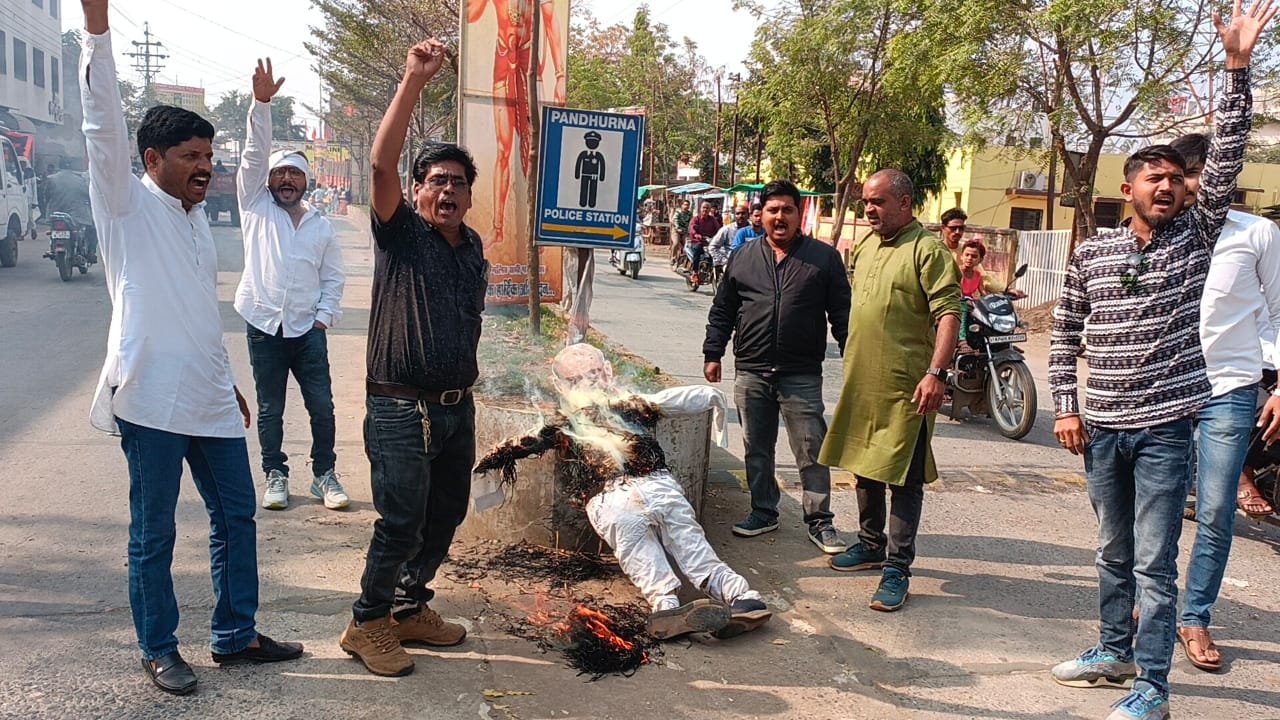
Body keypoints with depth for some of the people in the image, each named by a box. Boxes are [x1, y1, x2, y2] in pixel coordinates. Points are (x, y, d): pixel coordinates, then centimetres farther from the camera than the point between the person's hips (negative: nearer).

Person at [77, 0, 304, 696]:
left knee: (236, 515, 13)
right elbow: (105, 126, -19)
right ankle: (158, 649, 21)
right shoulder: (129, 206, -3)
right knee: (153, 533, 4)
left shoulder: (197, 218, 17)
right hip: (151, 400, -7)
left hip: (209, 400, 7)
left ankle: (235, 634, 27)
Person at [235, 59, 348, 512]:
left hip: (307, 329, 1)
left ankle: (324, 476, 13)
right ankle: (276, 476, 19)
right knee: (270, 409, 7)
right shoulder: (256, 208, 6)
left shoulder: (321, 228, 10)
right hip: (263, 325, -1)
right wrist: (261, 103, -14)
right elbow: (255, 155, -4)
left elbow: (333, 278, 12)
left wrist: (324, 316, -2)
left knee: (322, 406, 0)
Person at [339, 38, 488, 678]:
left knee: (445, 515, 14)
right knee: (401, 521, -5)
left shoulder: (474, 249, 13)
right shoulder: (400, 233, -5)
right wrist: (414, 82, -28)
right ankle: (367, 624, 13)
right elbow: (382, 163, -22)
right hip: (401, 409, -7)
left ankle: (410, 607, 31)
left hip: (457, 407, 7)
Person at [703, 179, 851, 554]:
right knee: (757, 449, 12)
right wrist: (713, 354, 8)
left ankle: (820, 520, 12)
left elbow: (842, 313, 1)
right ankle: (763, 512, 27)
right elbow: (722, 311, 12)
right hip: (751, 373, 3)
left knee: (812, 451, 0)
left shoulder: (824, 257, 2)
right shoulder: (743, 257, 9)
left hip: (802, 376, -3)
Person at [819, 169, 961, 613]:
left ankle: (897, 567, 8)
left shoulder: (927, 249, -11)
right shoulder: (864, 246, 13)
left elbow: (948, 314, -18)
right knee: (864, 466, 19)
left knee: (904, 479, 0)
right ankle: (871, 544, 35)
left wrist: (937, 372, -27)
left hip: (906, 387, -8)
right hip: (860, 380, 8)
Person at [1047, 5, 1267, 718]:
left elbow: (1227, 162, -14)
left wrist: (1238, 67, -21)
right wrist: (1066, 407, 2)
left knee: (1154, 564, 0)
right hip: (1101, 426, 3)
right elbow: (1065, 331, 9)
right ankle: (1115, 652, 34)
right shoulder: (1091, 252, 3)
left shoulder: (1195, 237, -2)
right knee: (1114, 553, 18)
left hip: (1164, 427, -3)